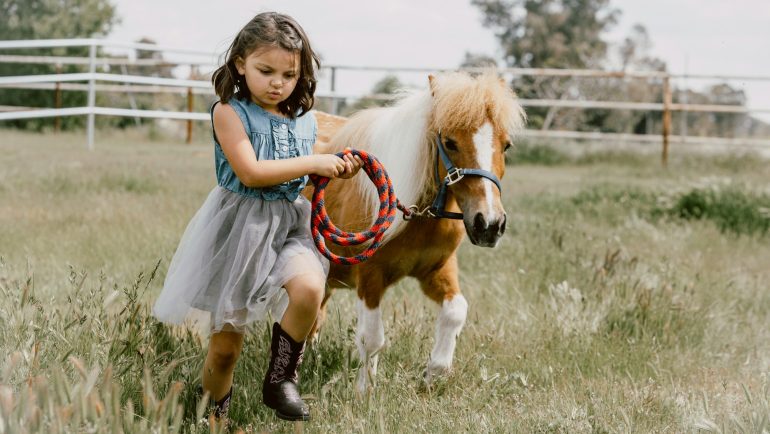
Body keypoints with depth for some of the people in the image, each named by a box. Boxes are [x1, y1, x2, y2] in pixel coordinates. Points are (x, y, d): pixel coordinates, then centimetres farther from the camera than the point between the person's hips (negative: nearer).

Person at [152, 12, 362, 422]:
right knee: (225, 345, 2)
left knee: (309, 288, -29)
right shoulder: (229, 112, -9)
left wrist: (336, 172, 3)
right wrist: (314, 163, -17)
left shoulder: (304, 120, 8)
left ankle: (280, 380, -8)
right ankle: (214, 412, 28)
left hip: (289, 222, 4)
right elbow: (250, 173, -21)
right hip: (240, 225, -4)